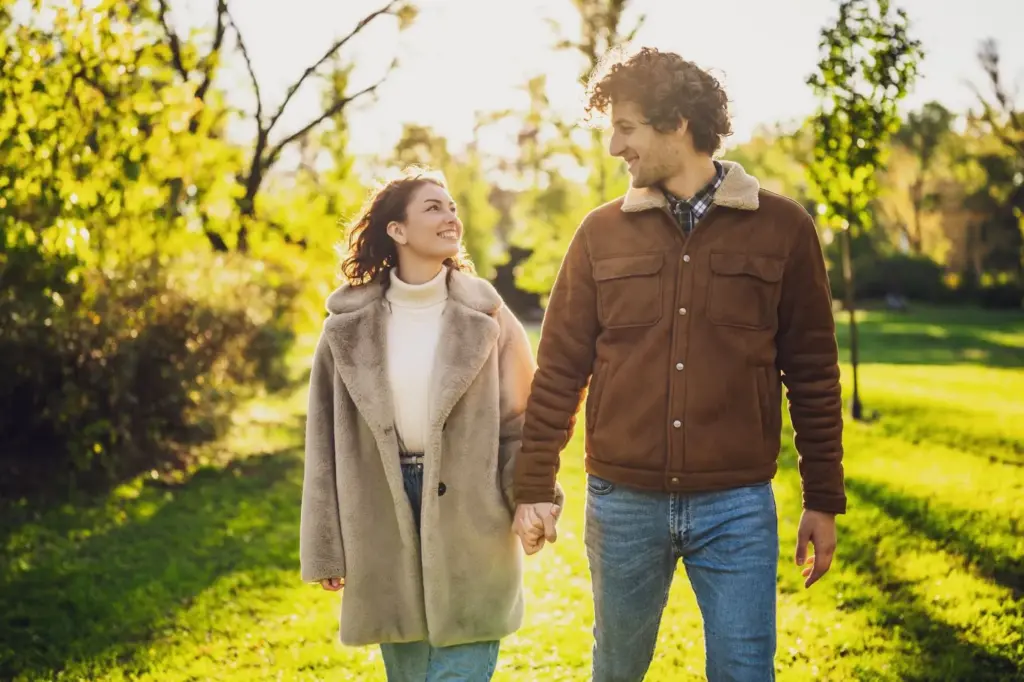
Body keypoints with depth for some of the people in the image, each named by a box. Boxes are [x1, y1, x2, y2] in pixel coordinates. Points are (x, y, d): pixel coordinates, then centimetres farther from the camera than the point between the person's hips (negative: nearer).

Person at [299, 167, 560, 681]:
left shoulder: (485, 316, 0)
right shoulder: (349, 326, 2)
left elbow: (520, 421, -1)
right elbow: (325, 442, 4)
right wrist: (327, 549, 3)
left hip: (469, 520, -1)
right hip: (386, 525, 2)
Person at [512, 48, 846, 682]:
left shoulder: (781, 227, -1)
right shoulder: (602, 234, 2)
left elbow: (814, 373, 2)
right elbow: (559, 369, 4)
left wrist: (825, 501, 4)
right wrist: (534, 487, 3)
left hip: (736, 507, -2)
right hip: (622, 504, 2)